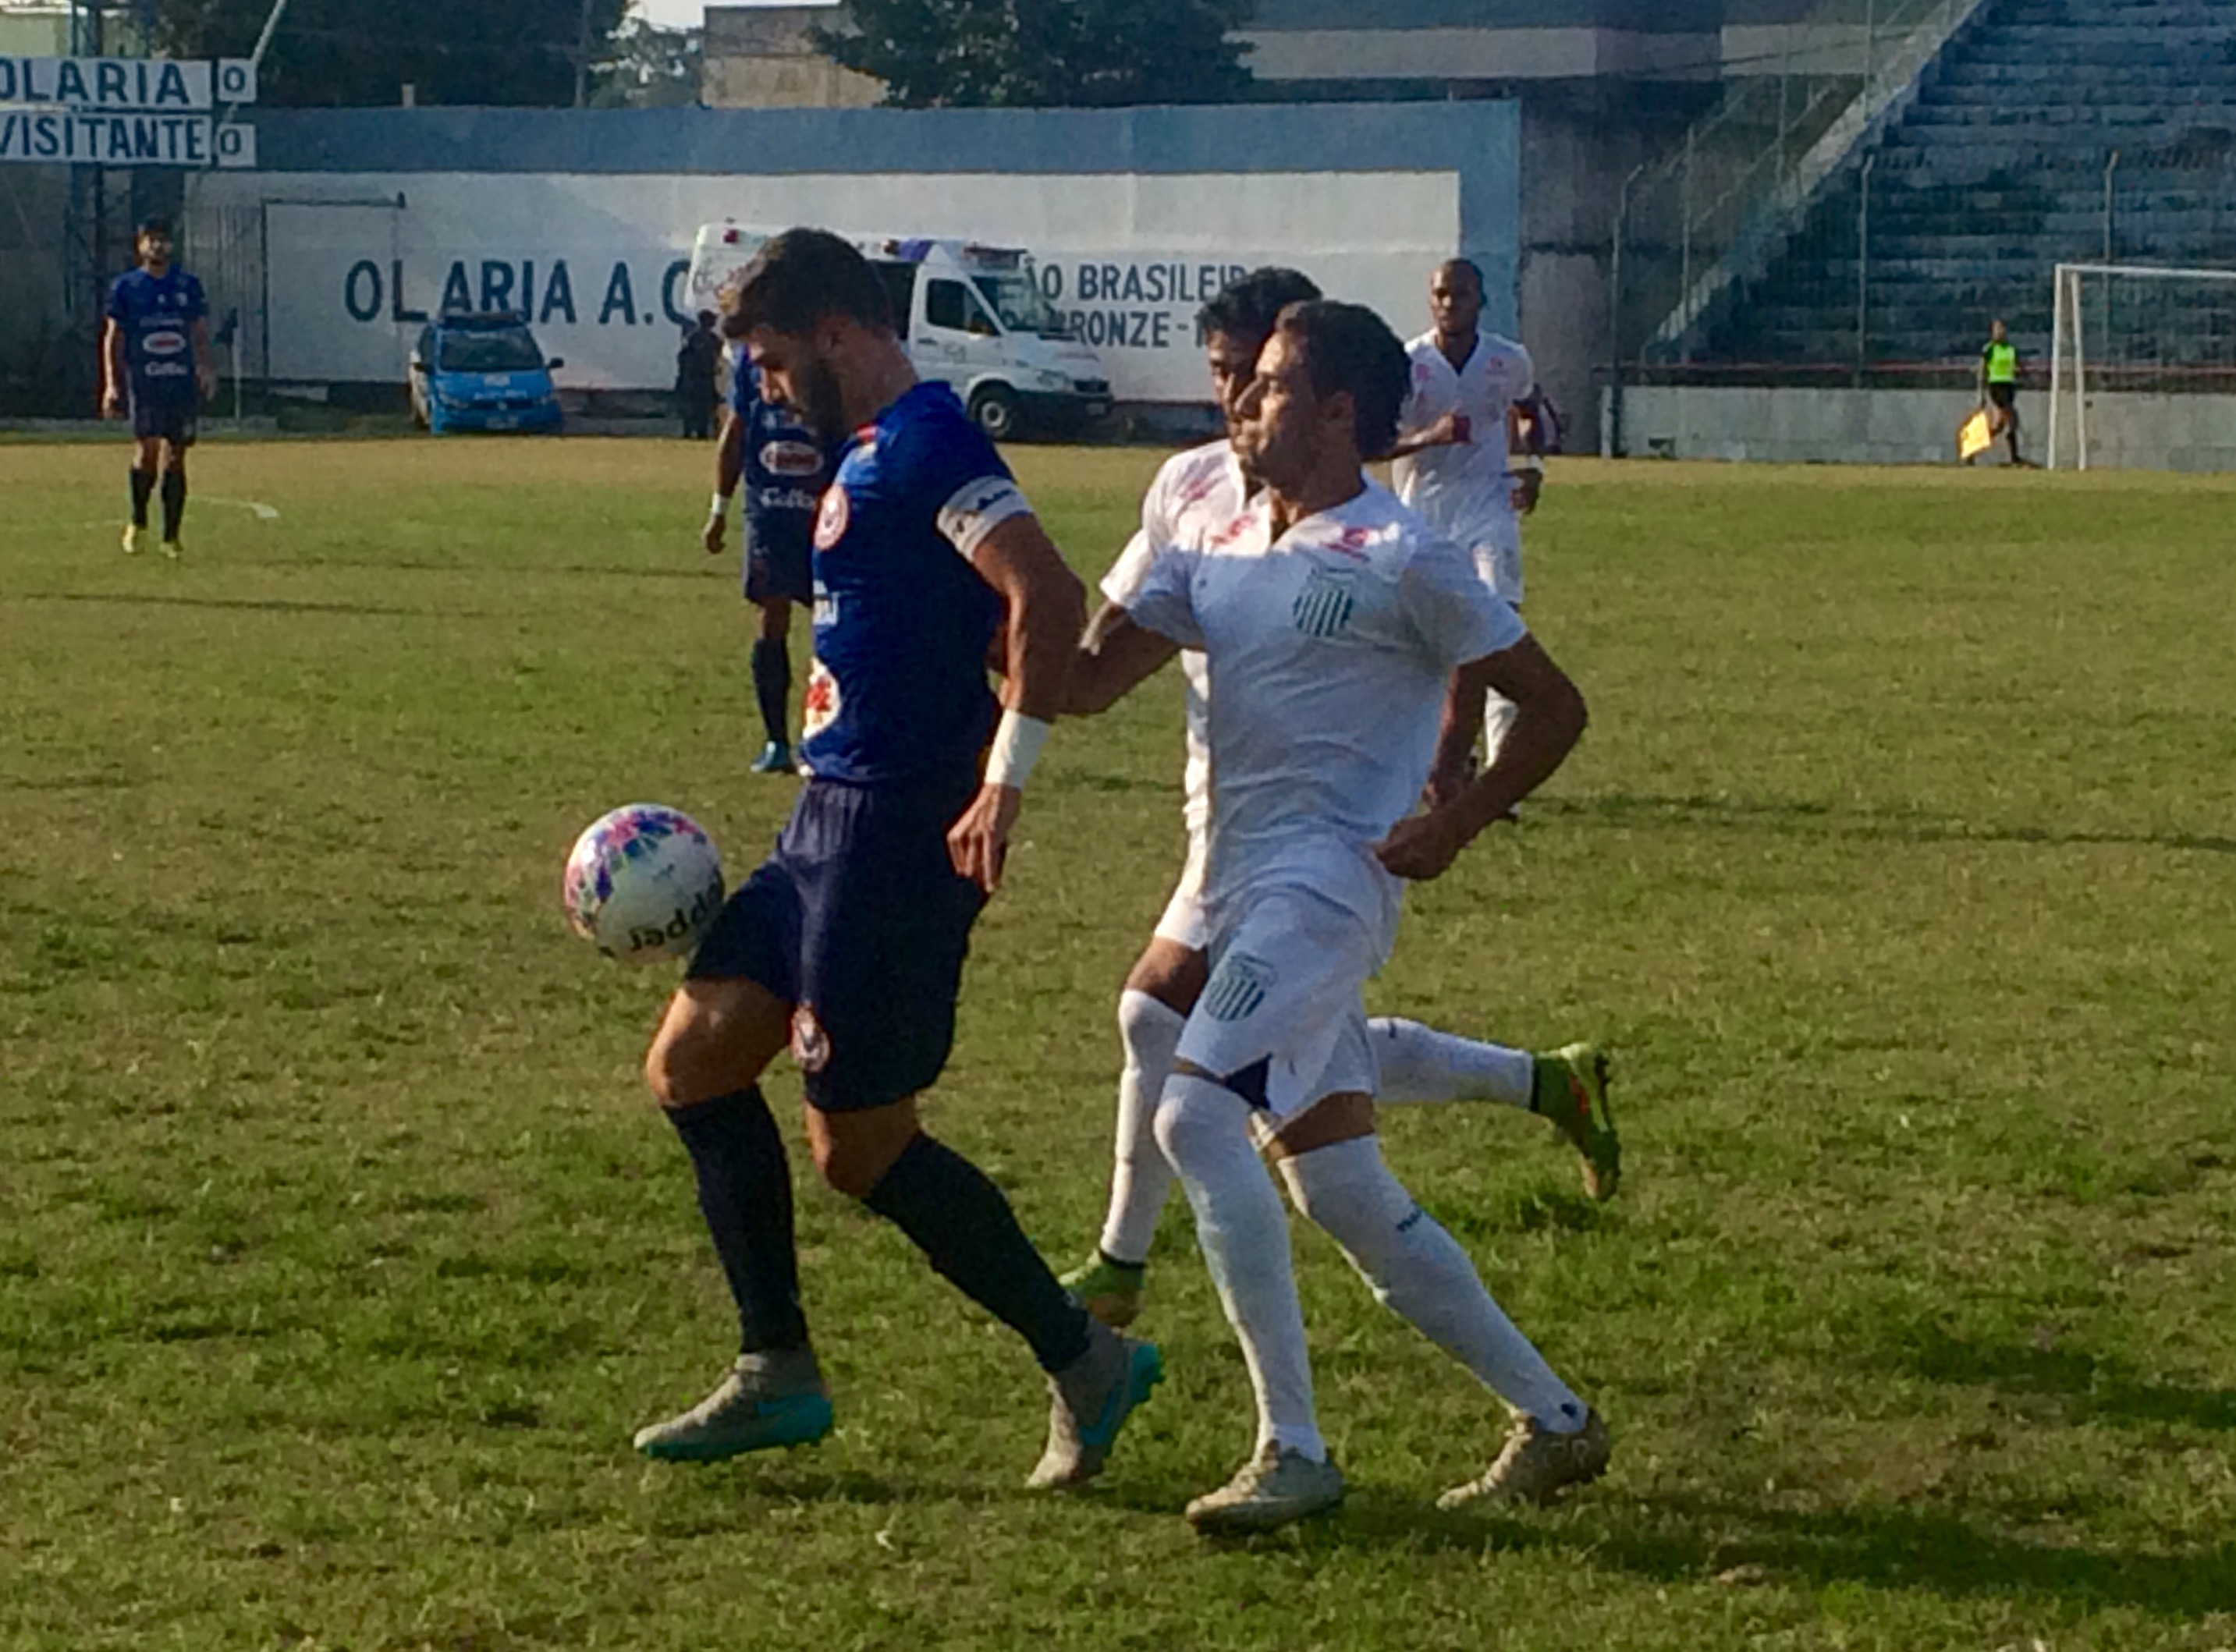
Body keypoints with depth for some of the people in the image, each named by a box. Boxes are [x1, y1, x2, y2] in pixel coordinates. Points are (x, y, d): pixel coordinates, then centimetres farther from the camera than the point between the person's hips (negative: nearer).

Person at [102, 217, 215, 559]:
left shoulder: (188, 285, 11)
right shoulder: (125, 287, 6)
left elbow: (200, 335, 14)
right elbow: (113, 339, 6)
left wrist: (207, 368, -4)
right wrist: (111, 384, -3)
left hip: (182, 381, 2)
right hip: (142, 381, -2)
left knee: (175, 457, 1)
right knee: (148, 447, -16)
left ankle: (171, 537, 7)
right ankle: (137, 520, 5)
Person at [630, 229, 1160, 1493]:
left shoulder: (927, 443, -16)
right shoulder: (871, 450, 15)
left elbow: (1049, 600, -26)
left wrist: (1005, 783, -27)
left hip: (899, 829, -10)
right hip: (834, 819, 10)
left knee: (863, 1148, -4)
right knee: (694, 1063, 12)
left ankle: (1085, 1362, 8)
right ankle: (779, 1374, 18)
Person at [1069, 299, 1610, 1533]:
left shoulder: (1400, 562, -7)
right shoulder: (1216, 551, 14)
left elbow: (1552, 705, -2)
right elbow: (1090, 679, 10)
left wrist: (1455, 824, -12)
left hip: (1325, 882, -8)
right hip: (1242, 889, 8)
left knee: (1194, 1116, -23)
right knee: (1337, 1188, 8)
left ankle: (1293, 1451, -20)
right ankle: (1552, 1420, 18)